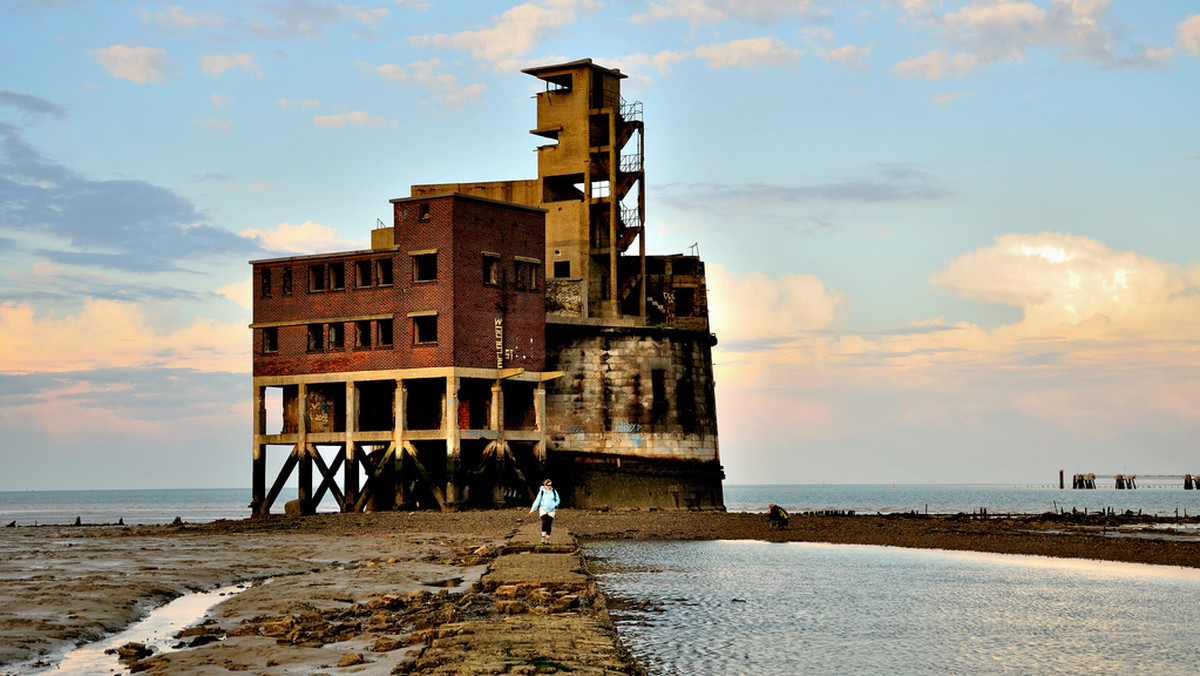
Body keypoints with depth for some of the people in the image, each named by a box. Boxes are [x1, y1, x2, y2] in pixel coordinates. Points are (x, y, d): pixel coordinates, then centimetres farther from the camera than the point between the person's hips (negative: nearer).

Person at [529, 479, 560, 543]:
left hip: (551, 511, 2)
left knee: (549, 525, -1)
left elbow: (557, 500, 11)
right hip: (543, 510, -2)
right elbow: (537, 501, 0)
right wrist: (532, 510, -1)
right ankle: (543, 539, -23)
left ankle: (548, 540, 8)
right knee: (544, 523, -21)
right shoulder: (542, 492, -3)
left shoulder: (554, 492, 1)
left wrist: (554, 505, -10)